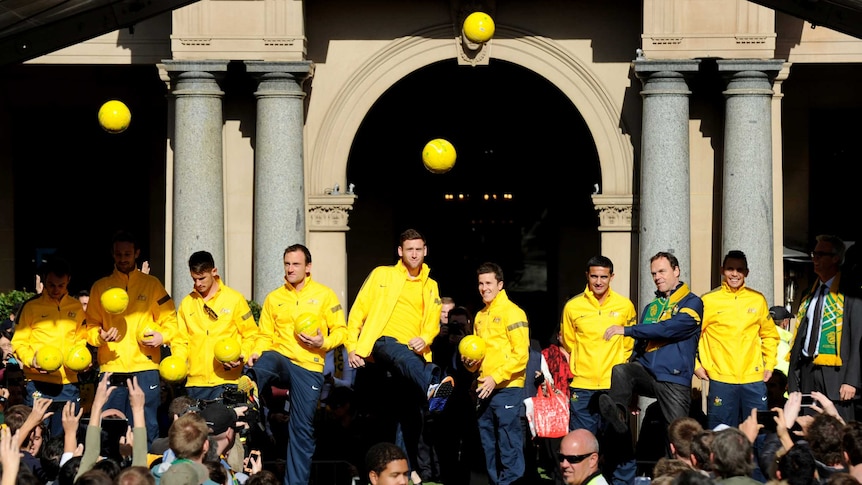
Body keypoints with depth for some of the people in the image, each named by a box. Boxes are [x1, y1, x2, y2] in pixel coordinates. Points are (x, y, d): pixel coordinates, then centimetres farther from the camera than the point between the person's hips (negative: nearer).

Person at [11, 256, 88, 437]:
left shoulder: (76, 307, 11)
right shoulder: (31, 307, 1)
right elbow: (19, 342, 1)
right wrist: (32, 360, -17)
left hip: (68, 384, 3)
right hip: (38, 383, -3)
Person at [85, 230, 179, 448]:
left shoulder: (152, 284, 9)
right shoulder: (100, 287, 11)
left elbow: (170, 321, 9)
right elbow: (91, 326, 10)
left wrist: (161, 336, -12)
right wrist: (100, 336, -12)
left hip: (145, 367, -1)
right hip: (111, 367, 1)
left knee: (146, 428, -2)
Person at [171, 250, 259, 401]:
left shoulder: (235, 299, 3)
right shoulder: (187, 303, 12)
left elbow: (251, 335, 6)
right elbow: (180, 339, 15)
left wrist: (242, 356, -12)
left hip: (226, 380, -3)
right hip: (195, 382, 3)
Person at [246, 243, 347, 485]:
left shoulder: (325, 295, 4)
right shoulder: (274, 298, 11)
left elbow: (341, 330, 4)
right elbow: (266, 335, 10)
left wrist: (324, 343, -16)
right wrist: (257, 352, -10)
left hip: (309, 366, -1)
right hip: (278, 357, 1)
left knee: (302, 429, 2)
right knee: (257, 369, -37)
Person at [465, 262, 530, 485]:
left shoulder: (512, 312, -5)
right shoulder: (480, 316, 17)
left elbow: (521, 354, -12)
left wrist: (496, 377, -17)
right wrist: (470, 362, 4)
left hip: (507, 388, -8)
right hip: (486, 389, 8)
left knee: (509, 445, -8)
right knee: (489, 445, 10)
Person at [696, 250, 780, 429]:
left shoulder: (758, 299, 9)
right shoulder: (708, 301, 1)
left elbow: (769, 334, 19)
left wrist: (769, 365, 11)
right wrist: (696, 366, -1)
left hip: (754, 380, 2)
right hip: (720, 380, -2)